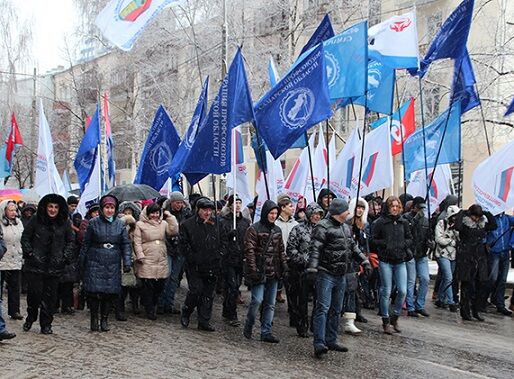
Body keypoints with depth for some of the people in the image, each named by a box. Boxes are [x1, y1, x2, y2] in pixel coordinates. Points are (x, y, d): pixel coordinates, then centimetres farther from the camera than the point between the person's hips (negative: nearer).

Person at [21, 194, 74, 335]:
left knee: (50, 295, 2)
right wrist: (29, 253, -3)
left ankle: (46, 324, 13)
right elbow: (25, 237, 6)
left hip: (55, 266, 1)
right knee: (34, 293, -3)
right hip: (35, 264, -1)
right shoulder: (36, 220, -1)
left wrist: (65, 257, 1)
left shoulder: (65, 222, 3)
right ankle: (30, 318, 23)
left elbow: (70, 241, 12)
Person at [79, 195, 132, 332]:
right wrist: (81, 263, 6)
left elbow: (126, 244, 7)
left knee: (110, 292, 0)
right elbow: (86, 243, 6)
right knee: (94, 291, -7)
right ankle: (94, 319, 10)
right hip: (95, 263, -2)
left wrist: (127, 262, -3)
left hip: (113, 264, 2)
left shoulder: (120, 224, 7)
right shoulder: (93, 223, 2)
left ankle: (104, 319, 16)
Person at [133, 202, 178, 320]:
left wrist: (170, 216, -2)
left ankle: (154, 306, 27)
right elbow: (137, 243, -1)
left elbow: (174, 231, -2)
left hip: (161, 261, 4)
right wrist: (140, 257, -10)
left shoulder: (163, 223, 13)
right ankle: (150, 311, 10)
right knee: (148, 287, -3)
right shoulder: (140, 224, 2)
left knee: (159, 286, 6)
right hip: (146, 261, -4)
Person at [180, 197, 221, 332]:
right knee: (196, 291, -8)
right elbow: (184, 245, -4)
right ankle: (185, 313, 18)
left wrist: (218, 258, 4)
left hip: (212, 266, 4)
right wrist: (194, 259, -11)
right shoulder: (188, 225, -2)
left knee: (208, 295, 7)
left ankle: (204, 321, 17)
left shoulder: (216, 223, 8)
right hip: (195, 267, -4)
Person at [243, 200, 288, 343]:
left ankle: (266, 332, 14)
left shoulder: (277, 230, 14)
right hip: (259, 271, -6)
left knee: (270, 304, 7)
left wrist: (284, 265, 11)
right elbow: (249, 251, -11)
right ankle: (248, 327, 10)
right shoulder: (254, 229, -6)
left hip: (273, 272, 6)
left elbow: (281, 250, 20)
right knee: (257, 300, -12)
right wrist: (253, 270, -16)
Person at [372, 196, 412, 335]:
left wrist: (403, 244, -2)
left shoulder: (403, 222, 8)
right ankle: (386, 321, 15)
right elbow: (373, 239, -2)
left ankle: (395, 318, 18)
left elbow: (410, 239, 17)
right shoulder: (380, 222, -3)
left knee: (403, 291, -2)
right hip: (385, 261, -3)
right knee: (386, 291, 1)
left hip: (400, 261, 3)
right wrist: (385, 244, -14)